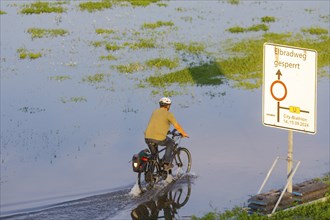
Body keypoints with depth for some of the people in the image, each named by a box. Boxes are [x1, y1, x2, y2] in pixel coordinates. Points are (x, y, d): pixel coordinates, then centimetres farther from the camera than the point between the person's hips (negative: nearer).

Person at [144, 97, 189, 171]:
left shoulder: (154, 112, 21)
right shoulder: (168, 114, 1)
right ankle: (166, 164, 17)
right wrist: (184, 134, 24)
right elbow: (177, 126, 6)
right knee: (171, 143, 25)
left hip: (147, 138, 6)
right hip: (159, 139, -5)